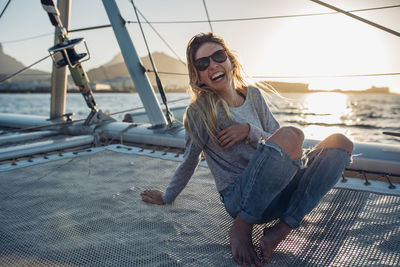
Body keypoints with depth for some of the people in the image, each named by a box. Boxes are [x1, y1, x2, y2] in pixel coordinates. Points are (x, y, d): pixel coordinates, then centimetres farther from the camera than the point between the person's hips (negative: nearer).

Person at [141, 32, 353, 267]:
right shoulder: (199, 111, -4)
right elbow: (189, 162, 8)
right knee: (292, 135, -30)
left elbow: (280, 146, 9)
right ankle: (241, 229, -16)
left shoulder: (253, 95, 10)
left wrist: (249, 131, -10)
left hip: (278, 191, 7)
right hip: (241, 199, -6)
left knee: (340, 142, -8)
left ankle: (282, 230, -18)